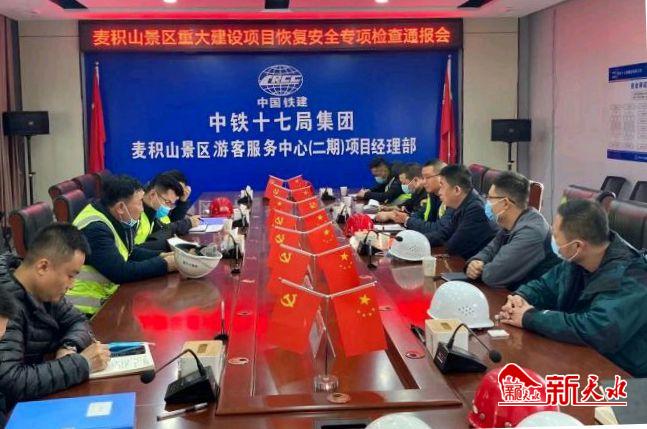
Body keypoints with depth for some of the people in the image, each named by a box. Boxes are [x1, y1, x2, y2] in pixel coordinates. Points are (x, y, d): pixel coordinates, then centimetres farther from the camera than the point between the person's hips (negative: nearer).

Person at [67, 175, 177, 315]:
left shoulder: (113, 219, 3)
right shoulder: (95, 229, -23)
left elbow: (130, 252, 15)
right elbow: (120, 272, -27)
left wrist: (161, 256, 0)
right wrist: (165, 265, -19)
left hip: (105, 293, 8)